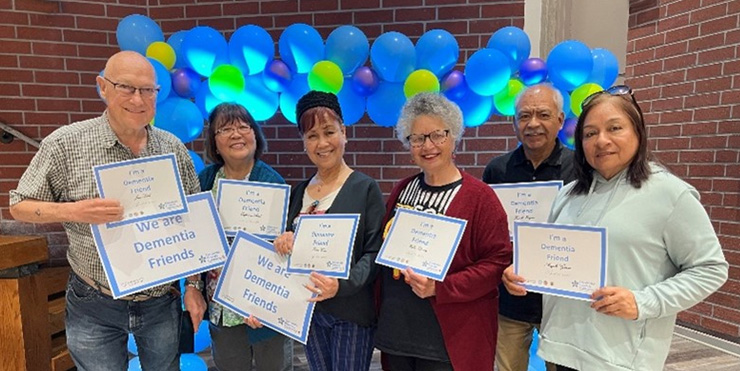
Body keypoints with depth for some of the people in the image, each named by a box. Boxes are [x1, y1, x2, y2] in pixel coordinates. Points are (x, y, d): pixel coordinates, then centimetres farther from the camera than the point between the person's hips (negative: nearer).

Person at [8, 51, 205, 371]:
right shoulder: (66, 143, -10)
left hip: (163, 302, 2)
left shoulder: (174, 148, -3)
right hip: (95, 307, -2)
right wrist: (74, 211, -22)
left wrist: (193, 285, 2)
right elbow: (19, 206, -1)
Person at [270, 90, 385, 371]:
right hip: (308, 308, 5)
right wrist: (283, 243, -10)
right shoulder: (299, 192, 7)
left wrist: (343, 284, -26)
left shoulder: (365, 188, -8)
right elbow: (290, 247, 12)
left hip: (351, 310, -5)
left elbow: (375, 252, -12)